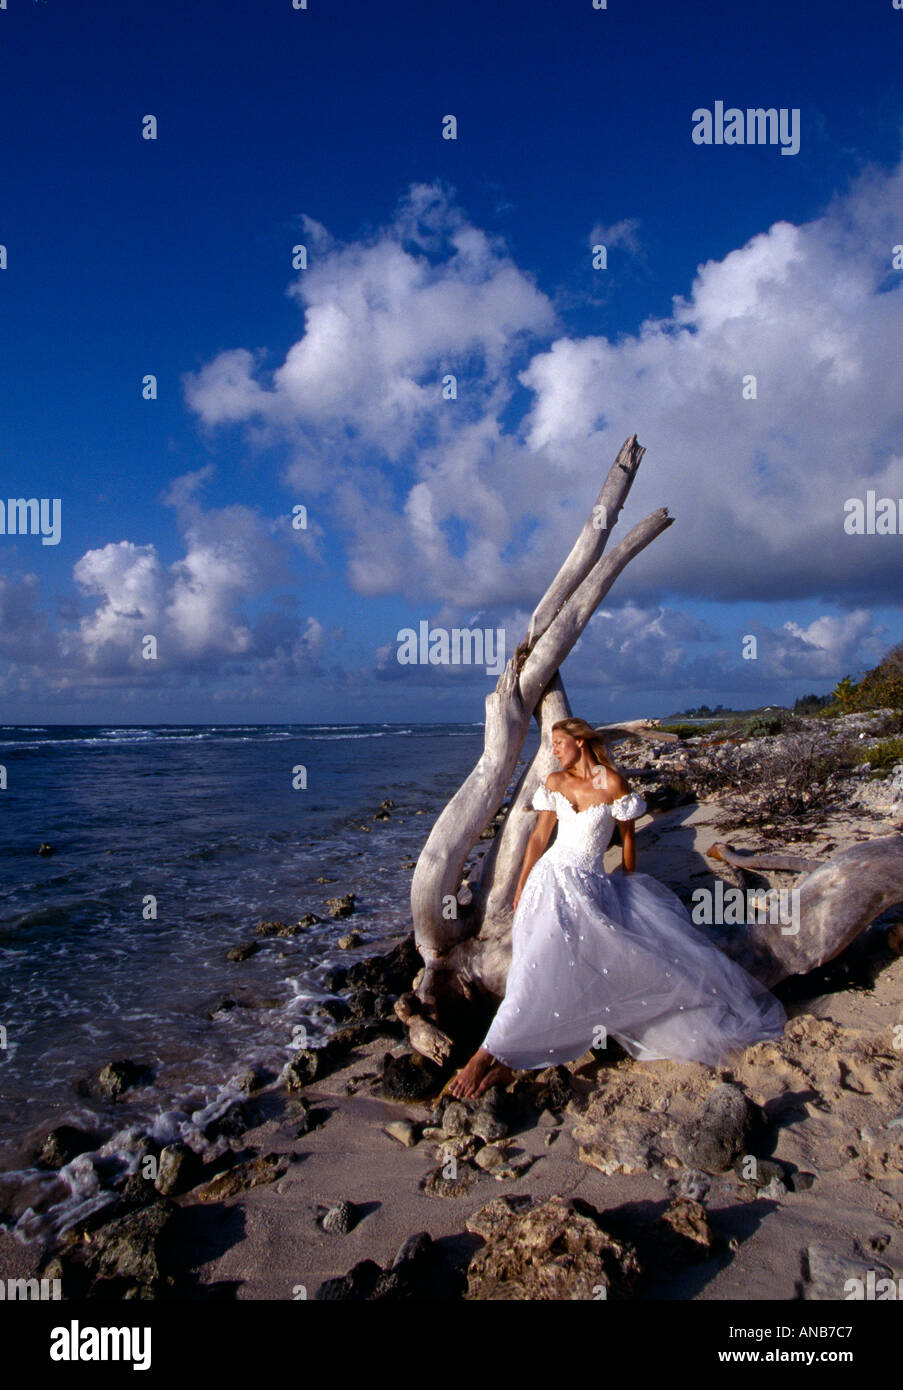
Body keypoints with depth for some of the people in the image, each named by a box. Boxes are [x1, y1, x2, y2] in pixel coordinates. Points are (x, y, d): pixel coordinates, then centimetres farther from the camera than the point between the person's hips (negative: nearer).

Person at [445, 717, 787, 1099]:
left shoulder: (611, 783, -3)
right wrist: (521, 887, 6)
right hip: (553, 878, 0)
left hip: (592, 884, 0)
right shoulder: (555, 783, 7)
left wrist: (627, 883, 14)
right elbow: (539, 836, 10)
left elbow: (627, 836, 8)